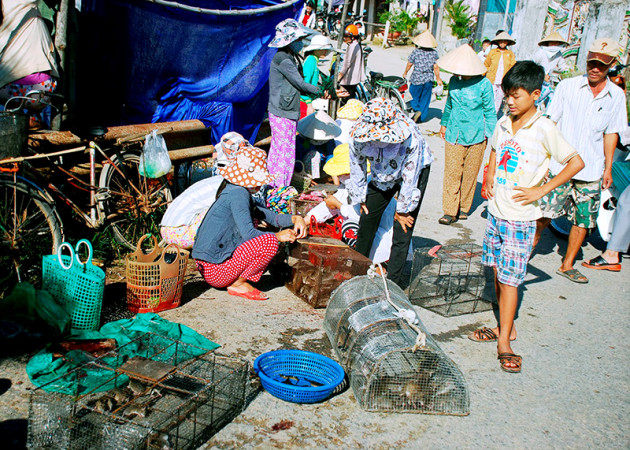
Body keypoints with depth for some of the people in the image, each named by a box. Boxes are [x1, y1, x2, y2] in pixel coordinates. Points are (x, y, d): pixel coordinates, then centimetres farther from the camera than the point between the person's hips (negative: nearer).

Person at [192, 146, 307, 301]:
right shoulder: (239, 193, -14)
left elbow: (269, 216, 19)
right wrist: (278, 236, -9)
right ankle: (239, 283, -5)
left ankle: (235, 282, 8)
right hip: (215, 270, -10)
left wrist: (294, 218, 5)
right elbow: (248, 233, -22)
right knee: (269, 242, -18)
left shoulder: (234, 191, 16)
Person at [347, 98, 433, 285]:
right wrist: (361, 199, 2)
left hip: (416, 171, -4)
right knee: (367, 218, 9)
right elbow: (357, 169, -8)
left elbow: (410, 178, -26)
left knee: (403, 226, -10)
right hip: (382, 174, 4)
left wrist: (402, 210, -16)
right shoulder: (358, 136, -28)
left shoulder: (411, 138, -39)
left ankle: (393, 281, 0)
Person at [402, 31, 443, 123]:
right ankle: (421, 117, 16)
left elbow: (409, 64, -1)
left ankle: (417, 109, -7)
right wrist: (438, 79, 8)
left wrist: (405, 73, 17)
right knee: (425, 99, 13)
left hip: (416, 79, -2)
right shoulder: (434, 52, -6)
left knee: (414, 96, 15)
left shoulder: (416, 51, -10)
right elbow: (436, 67, -4)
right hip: (429, 80, 2)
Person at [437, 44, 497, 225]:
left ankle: (463, 208, 22)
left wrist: (490, 134, 1)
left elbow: (489, 111, 0)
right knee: (451, 172, -2)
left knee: (470, 173, 7)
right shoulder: (454, 81, 3)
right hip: (454, 134, 3)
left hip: (475, 136, -3)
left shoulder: (483, 84, -9)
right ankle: (450, 211, 3)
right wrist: (444, 124, 26)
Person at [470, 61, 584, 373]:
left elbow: (576, 162, -11)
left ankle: (504, 341, 6)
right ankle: (505, 327, 28)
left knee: (509, 277, -4)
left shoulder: (543, 130, -13)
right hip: (496, 210, 6)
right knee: (498, 273, 13)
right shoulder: (503, 124, 5)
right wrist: (489, 178, 9)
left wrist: (541, 189, -13)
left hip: (520, 218, -6)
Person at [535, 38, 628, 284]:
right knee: (544, 215, -4)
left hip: (591, 171, 3)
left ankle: (567, 265, 23)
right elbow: (551, 123, 0)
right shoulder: (567, 86, -4)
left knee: (583, 221, 8)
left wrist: (608, 167, 11)